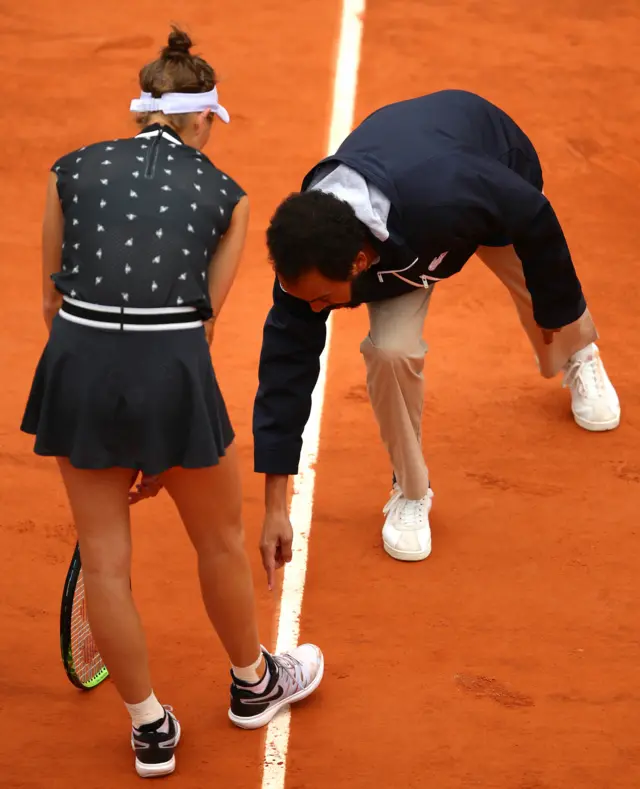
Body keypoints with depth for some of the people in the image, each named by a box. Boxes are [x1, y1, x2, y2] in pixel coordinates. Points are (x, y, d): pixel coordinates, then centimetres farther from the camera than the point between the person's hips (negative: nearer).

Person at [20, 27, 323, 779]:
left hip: (76, 360, 2)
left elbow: (53, 297, 12)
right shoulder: (225, 195, 8)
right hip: (171, 371, -1)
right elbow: (205, 314, 6)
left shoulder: (72, 170, 10)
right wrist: (165, 450, 11)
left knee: (104, 559, 16)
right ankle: (253, 685, 46)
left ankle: (150, 730, 30)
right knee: (220, 542, 23)